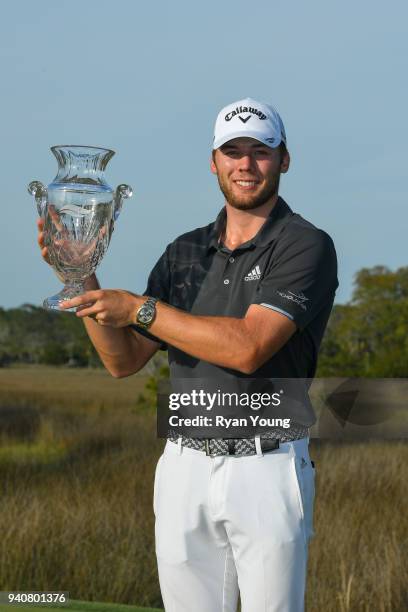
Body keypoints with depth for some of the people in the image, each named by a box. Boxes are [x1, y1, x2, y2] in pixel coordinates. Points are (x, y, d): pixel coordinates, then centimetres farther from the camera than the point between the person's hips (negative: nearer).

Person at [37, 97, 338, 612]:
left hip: (267, 468, -5)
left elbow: (248, 348, -19)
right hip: (185, 468, 5)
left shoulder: (306, 246, -5)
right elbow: (123, 360, 10)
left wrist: (139, 308, -14)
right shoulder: (185, 252, 13)